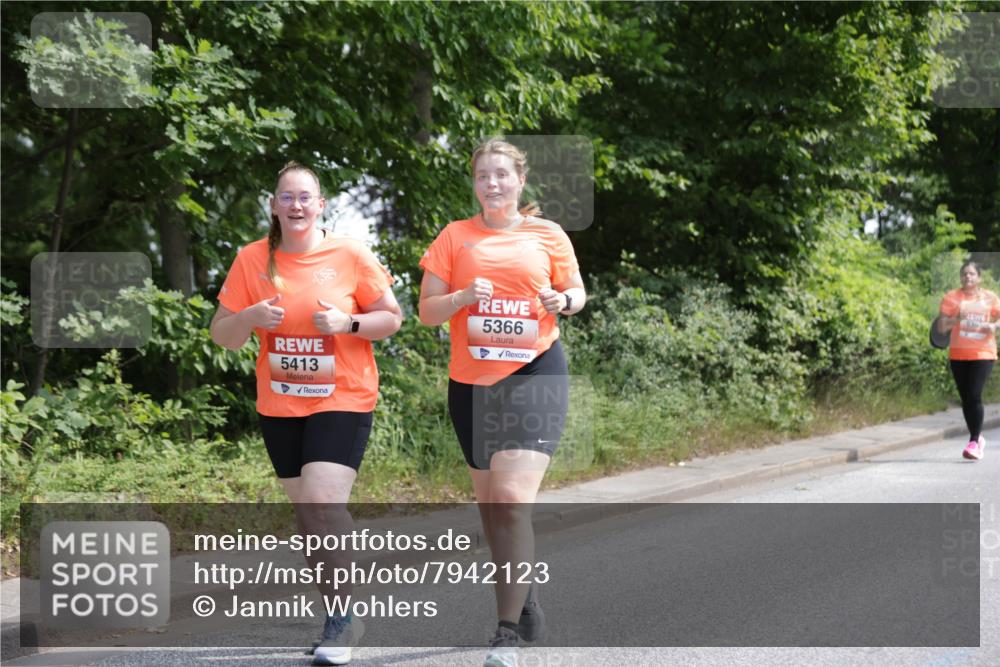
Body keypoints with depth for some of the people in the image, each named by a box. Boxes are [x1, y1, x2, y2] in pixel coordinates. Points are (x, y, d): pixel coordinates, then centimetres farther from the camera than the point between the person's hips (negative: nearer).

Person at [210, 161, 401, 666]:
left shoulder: (350, 255, -5)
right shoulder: (252, 260, 1)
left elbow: (392, 318, 1)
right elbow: (221, 335, 4)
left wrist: (347, 322, -17)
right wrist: (250, 317, -17)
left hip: (342, 400, -4)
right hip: (279, 406, 4)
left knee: (323, 503, -18)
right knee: (307, 510, 9)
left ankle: (343, 616, -1)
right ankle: (339, 613, 24)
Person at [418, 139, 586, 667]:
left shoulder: (548, 235, 3)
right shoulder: (455, 237, 5)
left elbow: (576, 291, 14)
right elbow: (427, 311, 4)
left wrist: (564, 301, -9)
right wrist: (463, 297, -16)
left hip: (534, 374, -3)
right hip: (471, 381, 3)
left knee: (513, 498, -17)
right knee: (489, 503, 13)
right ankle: (524, 598, 36)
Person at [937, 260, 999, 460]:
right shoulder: (952, 297, 3)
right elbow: (941, 327, -1)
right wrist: (955, 319, -20)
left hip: (983, 354, -2)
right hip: (958, 354, 2)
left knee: (974, 396, -15)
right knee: (966, 398, 7)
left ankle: (974, 443, -11)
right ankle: (978, 438, 24)